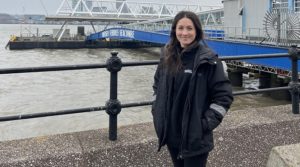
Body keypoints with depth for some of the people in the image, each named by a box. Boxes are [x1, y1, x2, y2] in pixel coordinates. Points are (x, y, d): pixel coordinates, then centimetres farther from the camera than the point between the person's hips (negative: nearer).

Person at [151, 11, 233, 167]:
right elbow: (157, 85, 17)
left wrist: (207, 123, -15)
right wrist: (157, 111, 8)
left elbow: (224, 95, -11)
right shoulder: (167, 56, 3)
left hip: (195, 135, -5)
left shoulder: (208, 60, -13)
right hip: (170, 131, 5)